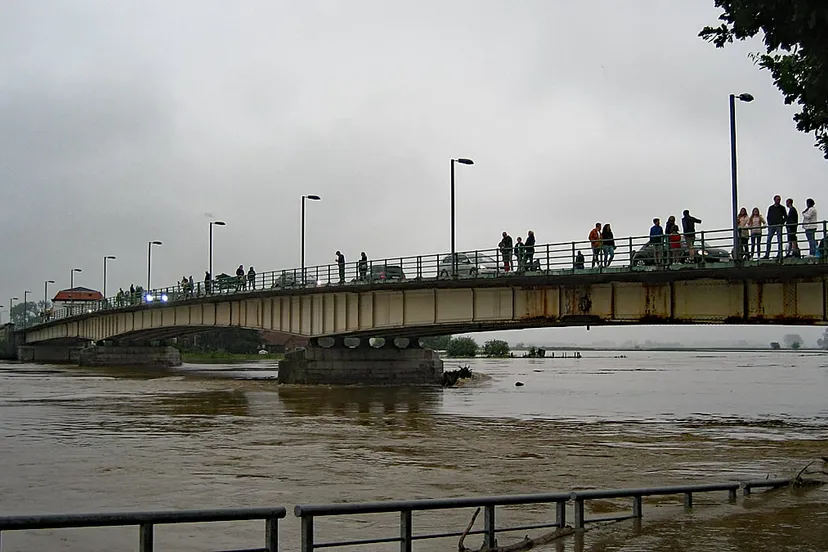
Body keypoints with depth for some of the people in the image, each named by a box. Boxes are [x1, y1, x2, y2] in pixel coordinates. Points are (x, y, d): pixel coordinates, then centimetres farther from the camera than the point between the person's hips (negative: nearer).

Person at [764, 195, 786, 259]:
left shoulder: (782, 208, 8)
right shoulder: (770, 208, 13)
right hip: (771, 226, 2)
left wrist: (782, 222, -7)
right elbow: (768, 217, 15)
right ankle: (767, 254, -1)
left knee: (779, 241, -4)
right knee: (768, 240, -2)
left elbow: (785, 217, 7)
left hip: (779, 226, -2)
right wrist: (769, 223, 1)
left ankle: (779, 254, -3)